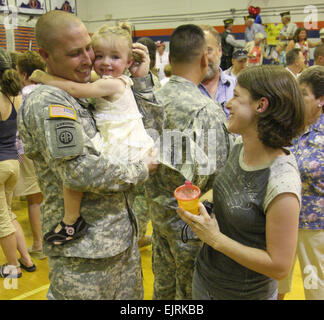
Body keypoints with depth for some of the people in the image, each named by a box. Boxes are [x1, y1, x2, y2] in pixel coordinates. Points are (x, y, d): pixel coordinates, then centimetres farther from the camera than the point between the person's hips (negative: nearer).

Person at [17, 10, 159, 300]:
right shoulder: (47, 102, -17)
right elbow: (79, 172, -26)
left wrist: (142, 79, 6)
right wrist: (140, 171, -14)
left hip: (123, 236, 9)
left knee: (132, 294, 21)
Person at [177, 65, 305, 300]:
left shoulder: (282, 183, -29)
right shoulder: (240, 147, -6)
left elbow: (280, 266, -24)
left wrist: (216, 239, -23)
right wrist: (199, 202, -6)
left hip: (246, 293, -6)